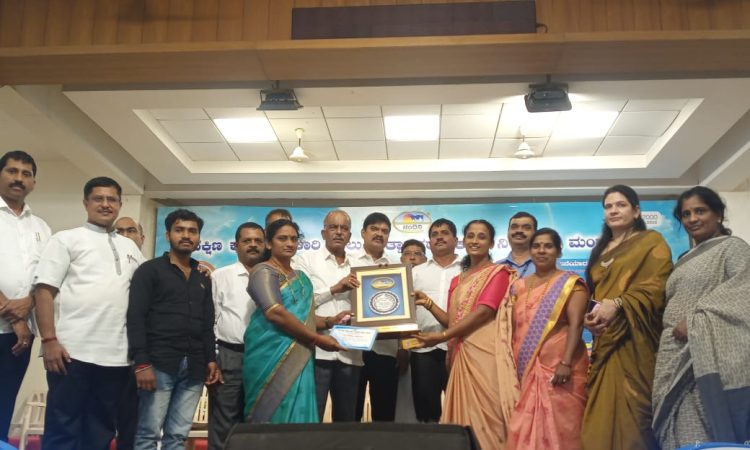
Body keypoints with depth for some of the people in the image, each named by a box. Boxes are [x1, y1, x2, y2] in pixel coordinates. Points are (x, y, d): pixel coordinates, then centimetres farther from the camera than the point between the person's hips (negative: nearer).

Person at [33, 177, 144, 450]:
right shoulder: (66, 240, 4)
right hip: (73, 351, -4)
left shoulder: (130, 247, 18)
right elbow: (44, 290, -3)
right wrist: (49, 340, -13)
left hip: (116, 355, 5)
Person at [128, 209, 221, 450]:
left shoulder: (203, 278, 20)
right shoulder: (150, 270, 4)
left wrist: (211, 359, 7)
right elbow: (135, 317, -5)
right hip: (159, 364, -4)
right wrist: (141, 363, -14)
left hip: (194, 367, 5)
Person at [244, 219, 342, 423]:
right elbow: (275, 313, -19)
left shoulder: (300, 277, 18)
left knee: (298, 416, 5)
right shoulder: (264, 272, -6)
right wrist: (317, 339, -16)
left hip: (298, 359, 7)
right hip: (271, 357, -7)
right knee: (274, 416, -5)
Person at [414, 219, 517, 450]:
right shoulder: (457, 280, 20)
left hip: (484, 352, -6)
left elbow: (483, 311, -12)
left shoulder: (498, 272, 0)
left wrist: (442, 336, -13)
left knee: (484, 412, -7)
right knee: (465, 412, 5)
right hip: (461, 354, 6)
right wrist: (428, 303, 3)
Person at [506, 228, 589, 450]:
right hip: (526, 368, 5)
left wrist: (566, 363, -21)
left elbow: (576, 324, -11)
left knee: (559, 426, -3)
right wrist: (511, 365, 9)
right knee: (526, 427, 6)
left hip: (559, 366, -5)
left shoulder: (570, 283, -1)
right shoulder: (519, 286, 14)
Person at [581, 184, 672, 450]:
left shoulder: (651, 242, 5)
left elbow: (657, 286, -9)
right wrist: (588, 316, 1)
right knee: (603, 412, 1)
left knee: (631, 408, -10)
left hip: (633, 338, -5)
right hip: (605, 339, 5)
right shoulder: (601, 250, 22)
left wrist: (617, 304, -21)